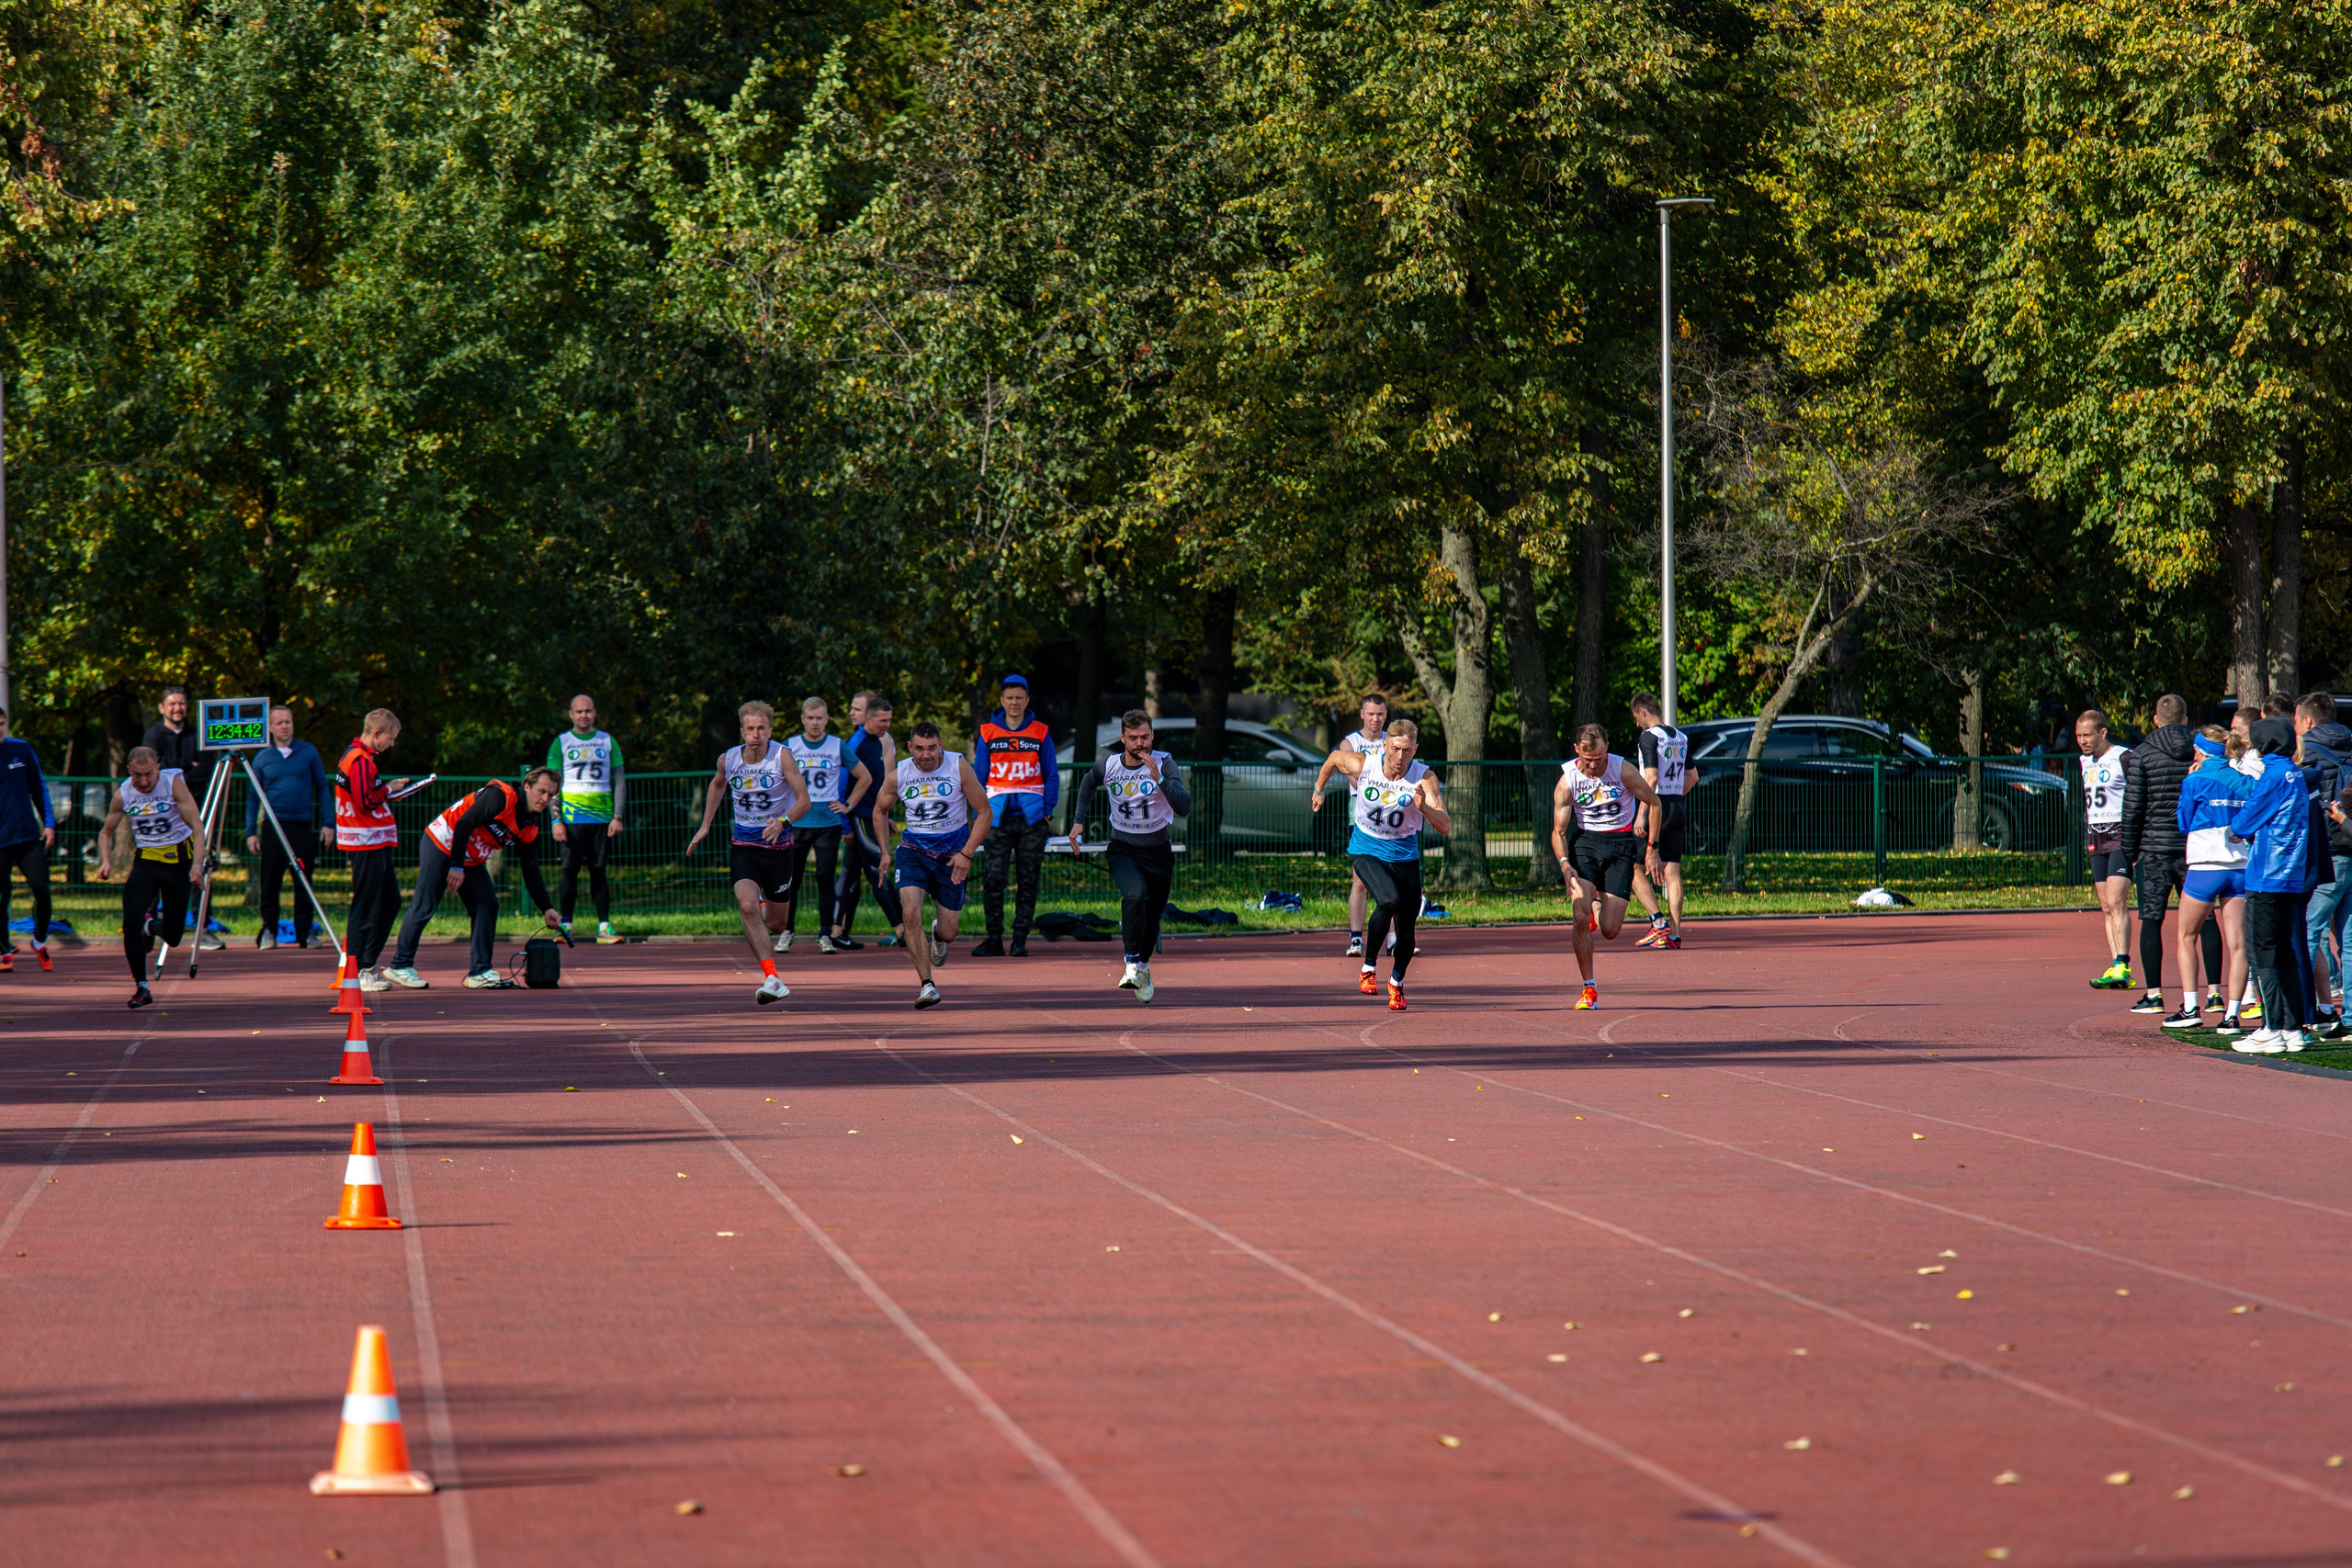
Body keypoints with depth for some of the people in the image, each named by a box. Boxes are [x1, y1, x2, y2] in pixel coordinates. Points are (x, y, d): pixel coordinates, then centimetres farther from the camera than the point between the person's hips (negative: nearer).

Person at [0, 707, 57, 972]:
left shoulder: (22, 749, 6)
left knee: (41, 888, -7)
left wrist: (49, 823, 7)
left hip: (29, 836, 2)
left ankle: (40, 944, 16)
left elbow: (39, 788, 14)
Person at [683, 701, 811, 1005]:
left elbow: (803, 799, -18)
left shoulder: (782, 757, -14)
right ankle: (772, 979, -24)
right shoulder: (728, 759, -3)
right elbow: (717, 785, 20)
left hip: (778, 846, -1)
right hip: (743, 845, 1)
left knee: (775, 924, 9)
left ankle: (764, 909, 49)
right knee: (747, 906, -25)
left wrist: (782, 821, -36)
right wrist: (705, 826, 18)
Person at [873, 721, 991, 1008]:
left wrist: (966, 854, -13)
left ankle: (938, 934, 43)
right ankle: (927, 985, -20)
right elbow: (880, 811, 13)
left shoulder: (959, 767, -12)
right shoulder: (898, 776, -7)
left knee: (948, 934, 3)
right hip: (913, 850, 0)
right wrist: (886, 852, 6)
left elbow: (984, 813, -6)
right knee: (910, 914, -24)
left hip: (952, 852, 0)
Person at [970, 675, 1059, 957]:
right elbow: (978, 775, 10)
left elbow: (1052, 775, 10)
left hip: (1032, 817, 0)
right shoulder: (988, 734, 7)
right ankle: (994, 939, -1)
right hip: (998, 816, 0)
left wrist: (1048, 810, 0)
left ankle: (1020, 939, 7)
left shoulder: (1040, 733, 7)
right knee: (993, 878, -7)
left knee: (1028, 880, 2)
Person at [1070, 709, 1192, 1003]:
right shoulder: (1107, 766, -8)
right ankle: (1132, 964, -25)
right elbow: (1089, 783, 18)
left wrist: (1159, 778, -36)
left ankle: (1144, 965, 36)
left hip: (1157, 851, 1)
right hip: (1122, 850, -1)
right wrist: (1078, 821, 11)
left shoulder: (1164, 764, -14)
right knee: (1135, 893, -30)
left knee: (1152, 918, 8)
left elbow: (1184, 808, -26)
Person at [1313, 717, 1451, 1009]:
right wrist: (1319, 791, 20)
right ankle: (1368, 968, -12)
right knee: (1389, 900, -31)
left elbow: (1446, 827, -25)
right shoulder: (1361, 765, -17)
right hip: (1366, 851, -1)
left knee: (1406, 935, 5)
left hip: (1405, 856, 1)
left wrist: (1424, 808, -43)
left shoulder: (1424, 778, -19)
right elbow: (1333, 758, 7)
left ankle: (1396, 982, 36)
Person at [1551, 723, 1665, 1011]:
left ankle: (1599, 905, 33)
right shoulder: (1567, 781, -9)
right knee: (1580, 917, -20)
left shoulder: (1623, 771, -12)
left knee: (1609, 931, -6)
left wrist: (1651, 849, -1)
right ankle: (1588, 988, -5)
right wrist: (1565, 864, -24)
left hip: (1621, 842, -1)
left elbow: (1654, 804, 2)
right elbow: (1558, 831, -5)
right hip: (1585, 841, 1)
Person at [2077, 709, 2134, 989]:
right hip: (2097, 839, 8)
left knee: (2116, 902, -16)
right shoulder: (2084, 761, 14)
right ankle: (2115, 969, 3)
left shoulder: (2123, 759, -9)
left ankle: (2122, 967, -20)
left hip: (2121, 836, -8)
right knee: (2106, 907, 3)